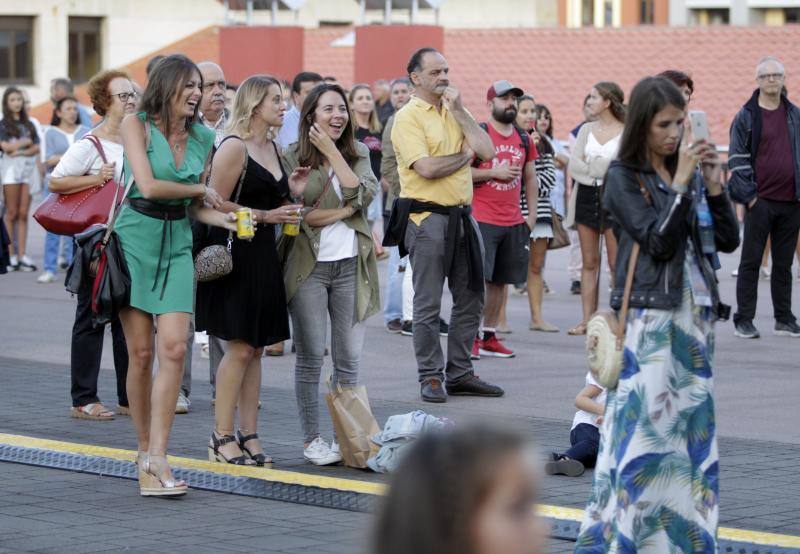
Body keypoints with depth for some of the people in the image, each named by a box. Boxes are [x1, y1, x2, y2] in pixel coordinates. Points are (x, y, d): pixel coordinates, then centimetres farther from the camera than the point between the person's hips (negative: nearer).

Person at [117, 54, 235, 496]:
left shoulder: (202, 138, 10)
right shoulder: (136, 125, -4)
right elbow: (148, 186, -15)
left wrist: (225, 219, -6)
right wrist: (201, 189, -3)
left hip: (177, 244, 3)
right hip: (136, 239, -3)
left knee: (173, 348, -12)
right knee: (140, 353, 0)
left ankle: (156, 458, -14)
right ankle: (145, 451, 13)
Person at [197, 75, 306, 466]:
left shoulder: (272, 148, 15)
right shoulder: (234, 147, -11)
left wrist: (290, 193, 6)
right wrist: (266, 215, -17)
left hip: (264, 256, 8)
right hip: (235, 254, -8)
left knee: (255, 349, 8)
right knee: (239, 348, -7)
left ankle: (249, 435, 12)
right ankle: (222, 437, 0)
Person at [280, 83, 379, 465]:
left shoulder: (358, 154, 11)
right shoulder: (292, 157, -1)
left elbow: (363, 195, -8)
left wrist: (332, 151, -9)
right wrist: (344, 211, -10)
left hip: (351, 265, 3)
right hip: (309, 265, -3)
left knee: (349, 358, 4)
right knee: (311, 356, 1)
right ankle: (311, 438, 8)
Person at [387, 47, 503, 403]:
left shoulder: (455, 112, 13)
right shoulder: (408, 117, -8)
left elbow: (487, 151, -1)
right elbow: (426, 168, -20)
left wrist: (458, 111, -4)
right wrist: (465, 154, -4)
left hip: (461, 214, 7)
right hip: (426, 216, -7)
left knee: (470, 299, 10)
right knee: (428, 304, -1)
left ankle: (460, 373, 19)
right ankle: (430, 377, 6)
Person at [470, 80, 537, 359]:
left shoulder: (524, 140, 14)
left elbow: (530, 178, 20)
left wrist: (532, 213, 13)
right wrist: (494, 172, -15)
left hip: (513, 222, 6)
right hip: (482, 219, -6)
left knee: (500, 281, 8)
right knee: (477, 277, -11)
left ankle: (489, 337, 15)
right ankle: (470, 337, -9)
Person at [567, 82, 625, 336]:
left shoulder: (626, 132, -4)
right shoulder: (586, 130, 13)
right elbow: (573, 165, 3)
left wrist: (588, 166, -7)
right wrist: (599, 169, -9)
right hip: (587, 195, 5)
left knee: (616, 263, -5)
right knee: (589, 262, 6)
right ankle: (588, 319, 9)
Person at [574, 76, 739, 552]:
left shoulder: (688, 173, 11)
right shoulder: (624, 178, -4)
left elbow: (729, 241, 7)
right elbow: (658, 242, -15)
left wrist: (714, 186, -4)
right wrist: (681, 184, -17)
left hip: (695, 313, 6)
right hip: (650, 316, -6)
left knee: (692, 425, 8)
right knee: (646, 427, -8)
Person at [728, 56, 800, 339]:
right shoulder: (746, 117, -2)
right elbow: (737, 160, -4)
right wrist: (749, 196, -11)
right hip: (760, 201, -4)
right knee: (751, 262, 0)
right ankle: (744, 320, 5)